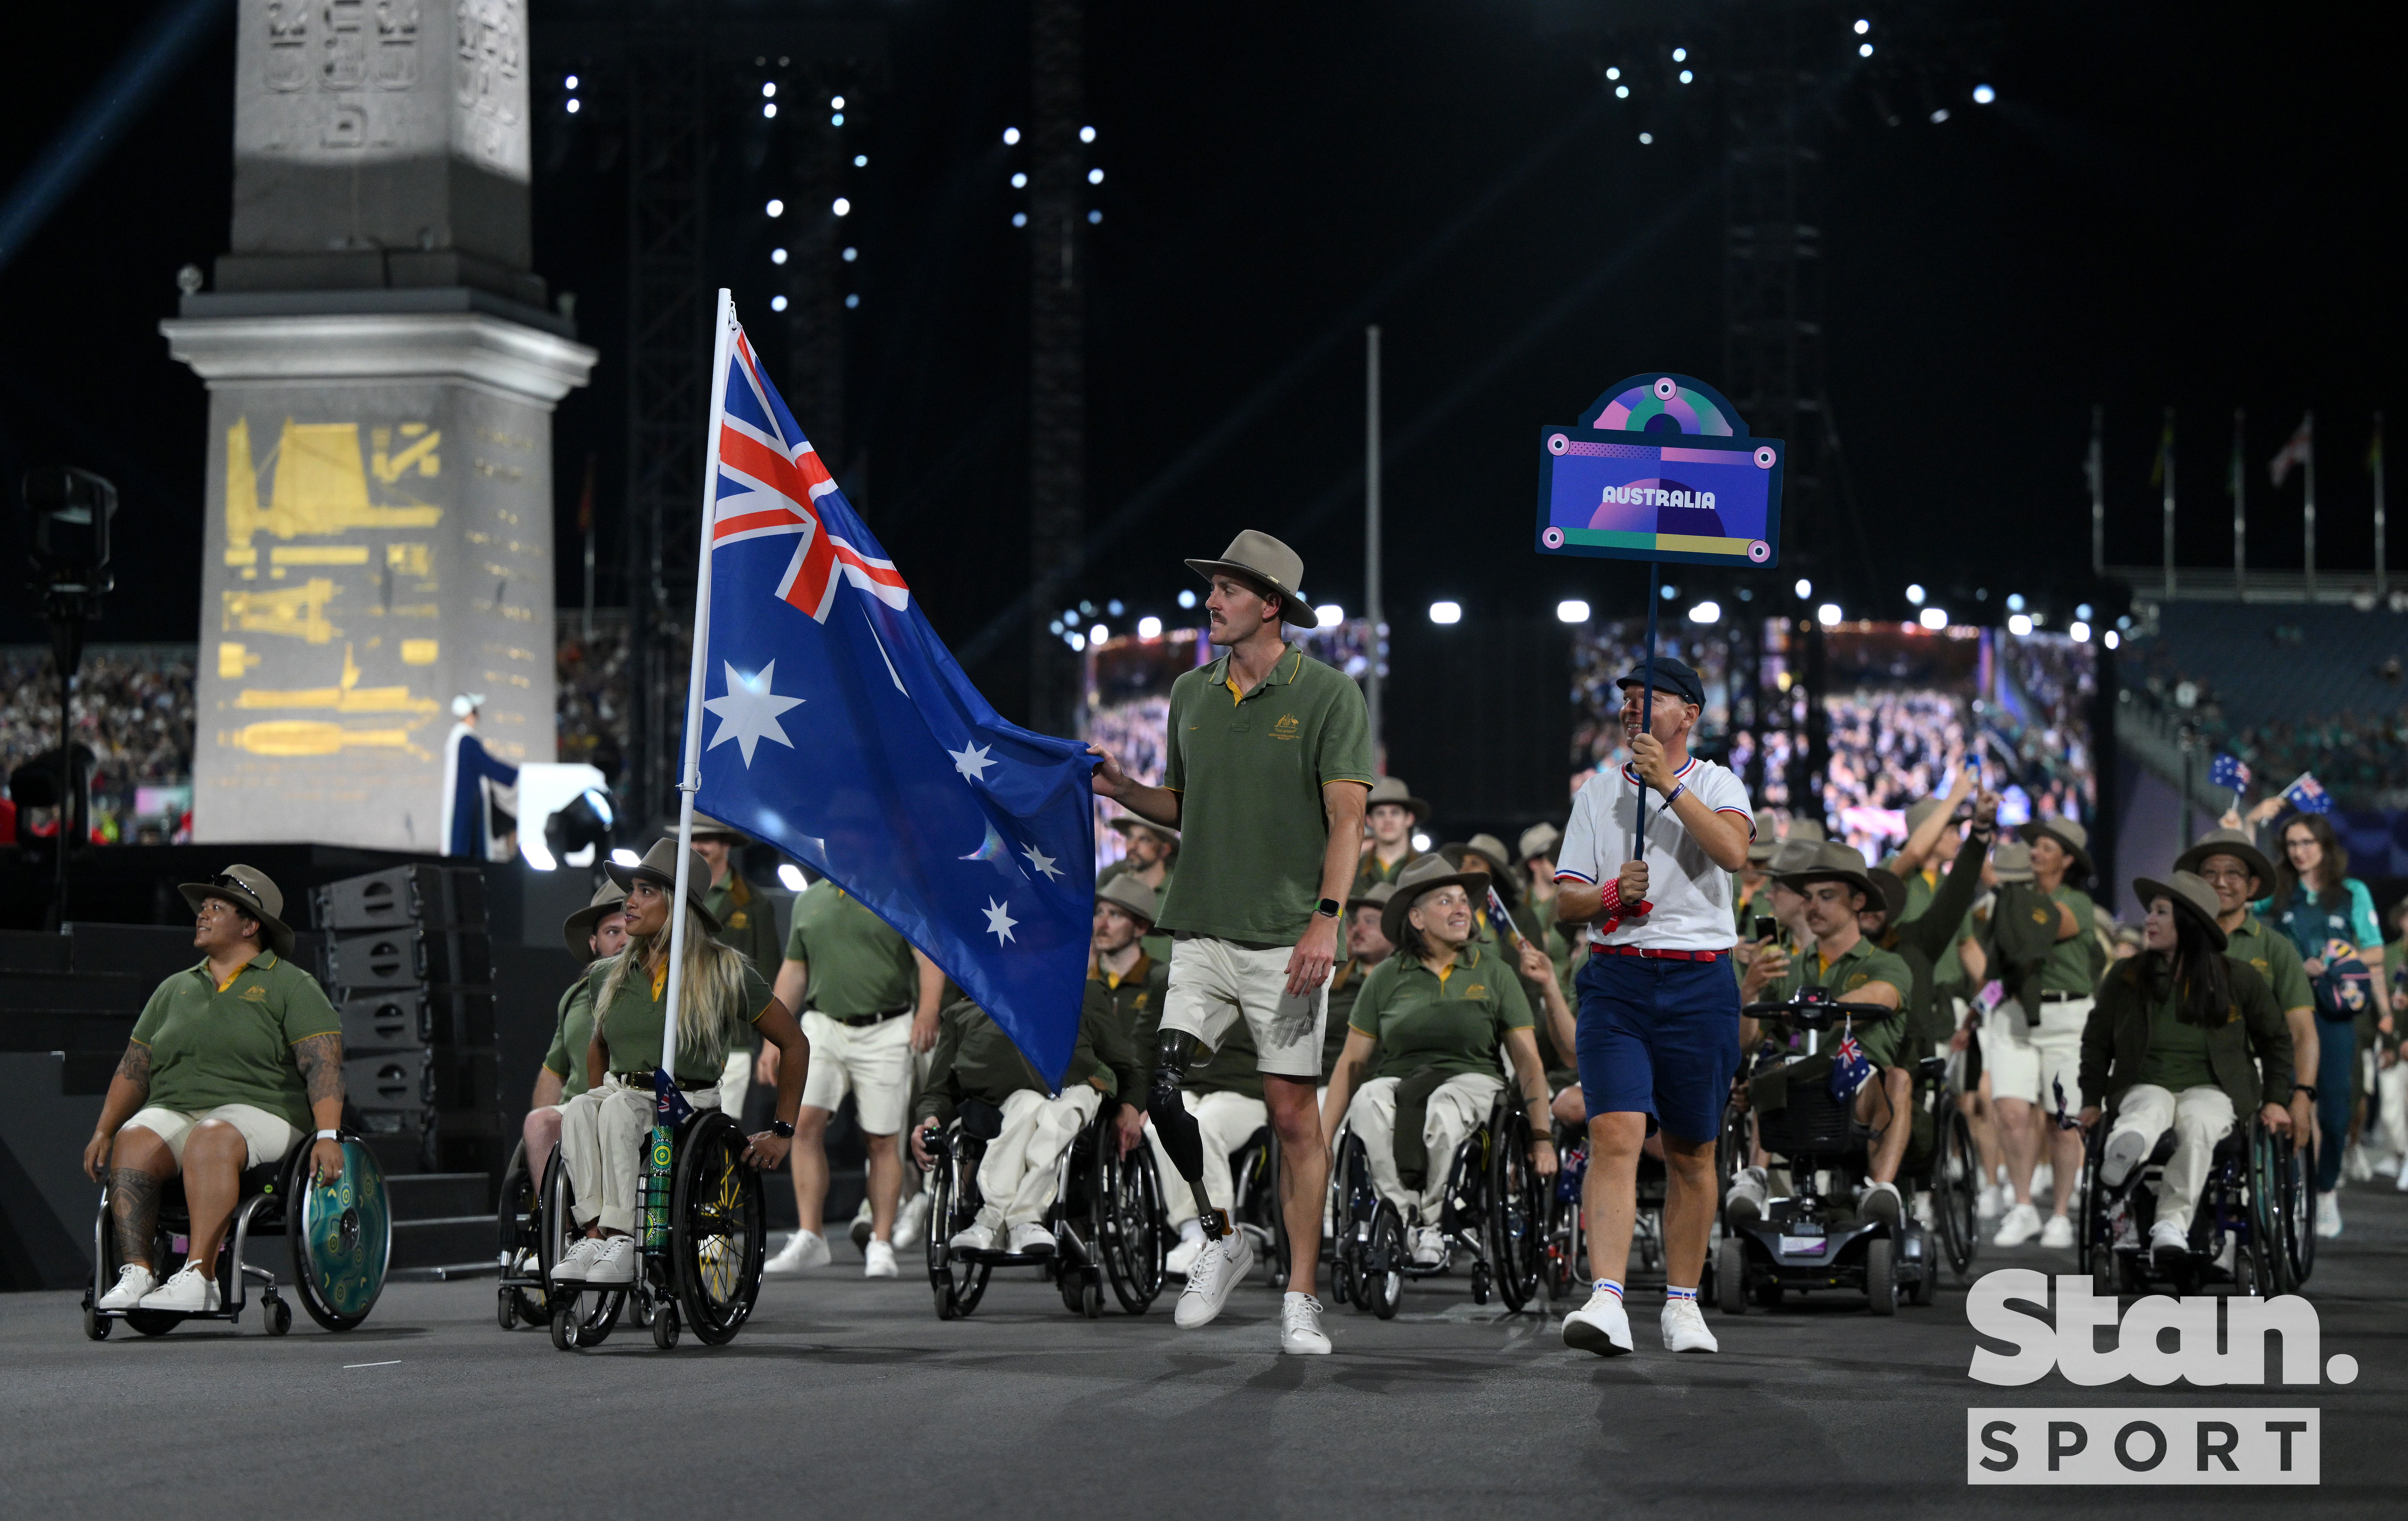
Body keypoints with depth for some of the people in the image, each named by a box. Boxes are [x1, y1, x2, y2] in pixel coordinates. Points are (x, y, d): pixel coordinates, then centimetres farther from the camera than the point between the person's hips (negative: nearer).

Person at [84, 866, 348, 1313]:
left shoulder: (292, 986, 7)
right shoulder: (173, 990, 24)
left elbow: (323, 1064, -5)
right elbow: (134, 1069, 21)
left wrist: (328, 1135, -20)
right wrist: (103, 1132, 6)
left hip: (259, 1112, -4)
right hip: (171, 1111, 4)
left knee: (211, 1140, -38)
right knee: (134, 1141, -30)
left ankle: (198, 1276, -50)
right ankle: (136, 1272, -42)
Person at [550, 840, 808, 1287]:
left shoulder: (725, 973, 0)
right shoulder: (610, 977, 13)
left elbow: (794, 1044, 6)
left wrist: (783, 1131, 4)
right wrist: (596, 1097, 17)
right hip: (622, 1095, 4)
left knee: (619, 1111, -36)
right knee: (578, 1111, -32)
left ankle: (621, 1241, -41)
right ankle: (594, 1234, -40)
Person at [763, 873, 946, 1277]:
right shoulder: (809, 900, 15)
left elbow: (929, 958, -6)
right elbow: (793, 971, 19)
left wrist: (928, 1012, -24)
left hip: (885, 1032, -3)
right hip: (823, 1027, 3)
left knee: (882, 1140, -1)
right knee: (805, 1123, -13)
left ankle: (881, 1244, 8)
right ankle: (809, 1237, -9)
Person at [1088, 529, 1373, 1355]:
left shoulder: (1327, 695, -3)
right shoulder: (1191, 693, 13)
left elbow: (1347, 819, -8)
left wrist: (1326, 920, -19)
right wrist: (1122, 789, 4)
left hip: (1286, 938, -4)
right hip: (1201, 934, 4)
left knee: (1294, 1110, -3)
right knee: (1164, 1093, -8)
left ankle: (1300, 1299, 4)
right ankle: (1220, 1239, 14)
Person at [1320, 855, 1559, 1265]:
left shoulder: (1493, 973, 9)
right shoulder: (1386, 978, 9)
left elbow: (1529, 1062, 8)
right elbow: (1351, 1062, 12)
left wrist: (1542, 1138, -4)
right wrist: (1321, 1142, 4)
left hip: (1472, 1080, -1)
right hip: (1398, 1079, 1)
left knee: (1442, 1107, -38)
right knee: (1369, 1104, -36)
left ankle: (1426, 1217, -20)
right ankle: (1414, 1223, -32)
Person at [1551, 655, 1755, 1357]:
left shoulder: (1717, 785, 6)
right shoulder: (1598, 792, 13)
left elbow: (1733, 850, -17)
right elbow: (1565, 903, 11)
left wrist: (1668, 785, -20)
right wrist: (1612, 894, -9)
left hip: (1700, 983, -1)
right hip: (1616, 978, 1)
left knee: (1691, 1153, 5)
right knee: (1614, 1135, -15)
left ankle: (1683, 1302, 18)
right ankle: (1606, 1300, -25)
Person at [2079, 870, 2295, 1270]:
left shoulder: (2237, 978, 7)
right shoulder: (2125, 978, 10)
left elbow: (2275, 1038, 17)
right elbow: (2096, 1039, 18)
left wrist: (2275, 1099, 9)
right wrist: (2091, 1100, 10)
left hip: (2211, 1088, -1)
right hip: (2146, 1084, 1)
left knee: (2197, 1123, -38)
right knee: (2150, 1110, -37)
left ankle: (2173, 1223, -47)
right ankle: (2125, 1148, -72)